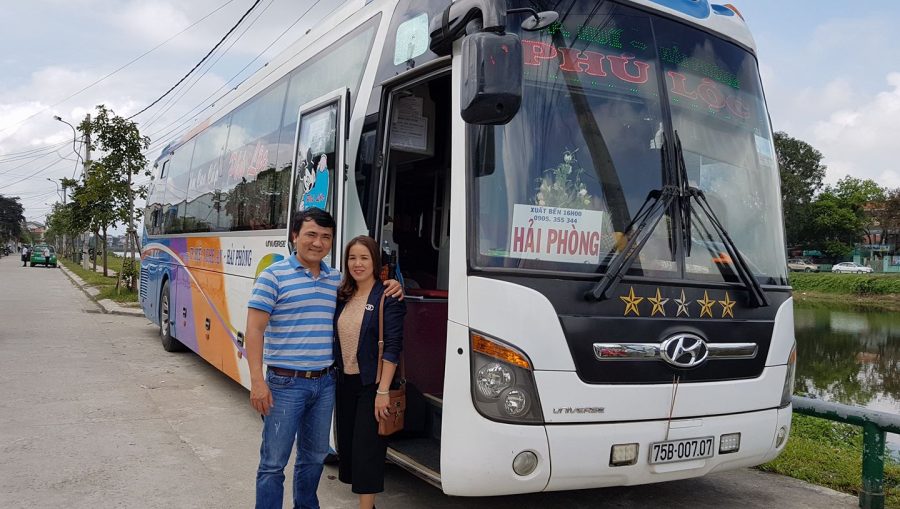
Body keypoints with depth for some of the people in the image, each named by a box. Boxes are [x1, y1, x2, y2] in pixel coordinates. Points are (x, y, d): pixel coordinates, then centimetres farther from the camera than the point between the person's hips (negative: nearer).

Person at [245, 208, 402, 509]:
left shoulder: (337, 280, 9)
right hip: (286, 383, -5)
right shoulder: (274, 276, -6)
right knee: (274, 462, 2)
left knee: (314, 456, 19)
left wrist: (390, 289, 3)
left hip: (325, 383, 6)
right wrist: (257, 380, -18)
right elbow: (255, 329, -10)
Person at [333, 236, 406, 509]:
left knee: (366, 448, -3)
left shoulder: (388, 298, -10)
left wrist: (383, 391, -20)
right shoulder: (343, 297, 8)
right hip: (345, 382, 7)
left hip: (371, 384, -7)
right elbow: (338, 340, 12)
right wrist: (334, 377, 5)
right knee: (347, 444, 13)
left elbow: (392, 347, -15)